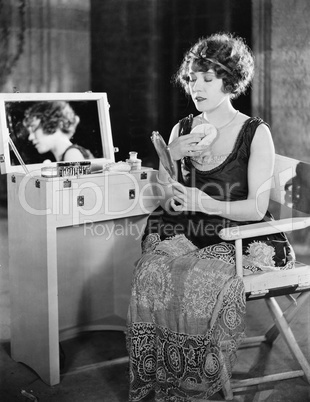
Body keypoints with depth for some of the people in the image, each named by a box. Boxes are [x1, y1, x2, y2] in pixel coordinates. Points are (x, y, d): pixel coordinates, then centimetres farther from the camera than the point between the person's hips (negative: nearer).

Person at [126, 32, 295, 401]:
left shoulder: (256, 133, -3)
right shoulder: (181, 130, 10)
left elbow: (257, 208, -10)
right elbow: (169, 206, 7)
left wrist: (207, 204, -25)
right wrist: (170, 161, -11)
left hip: (243, 240, -3)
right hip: (188, 235, 4)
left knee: (202, 279, -33)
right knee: (152, 271, -27)